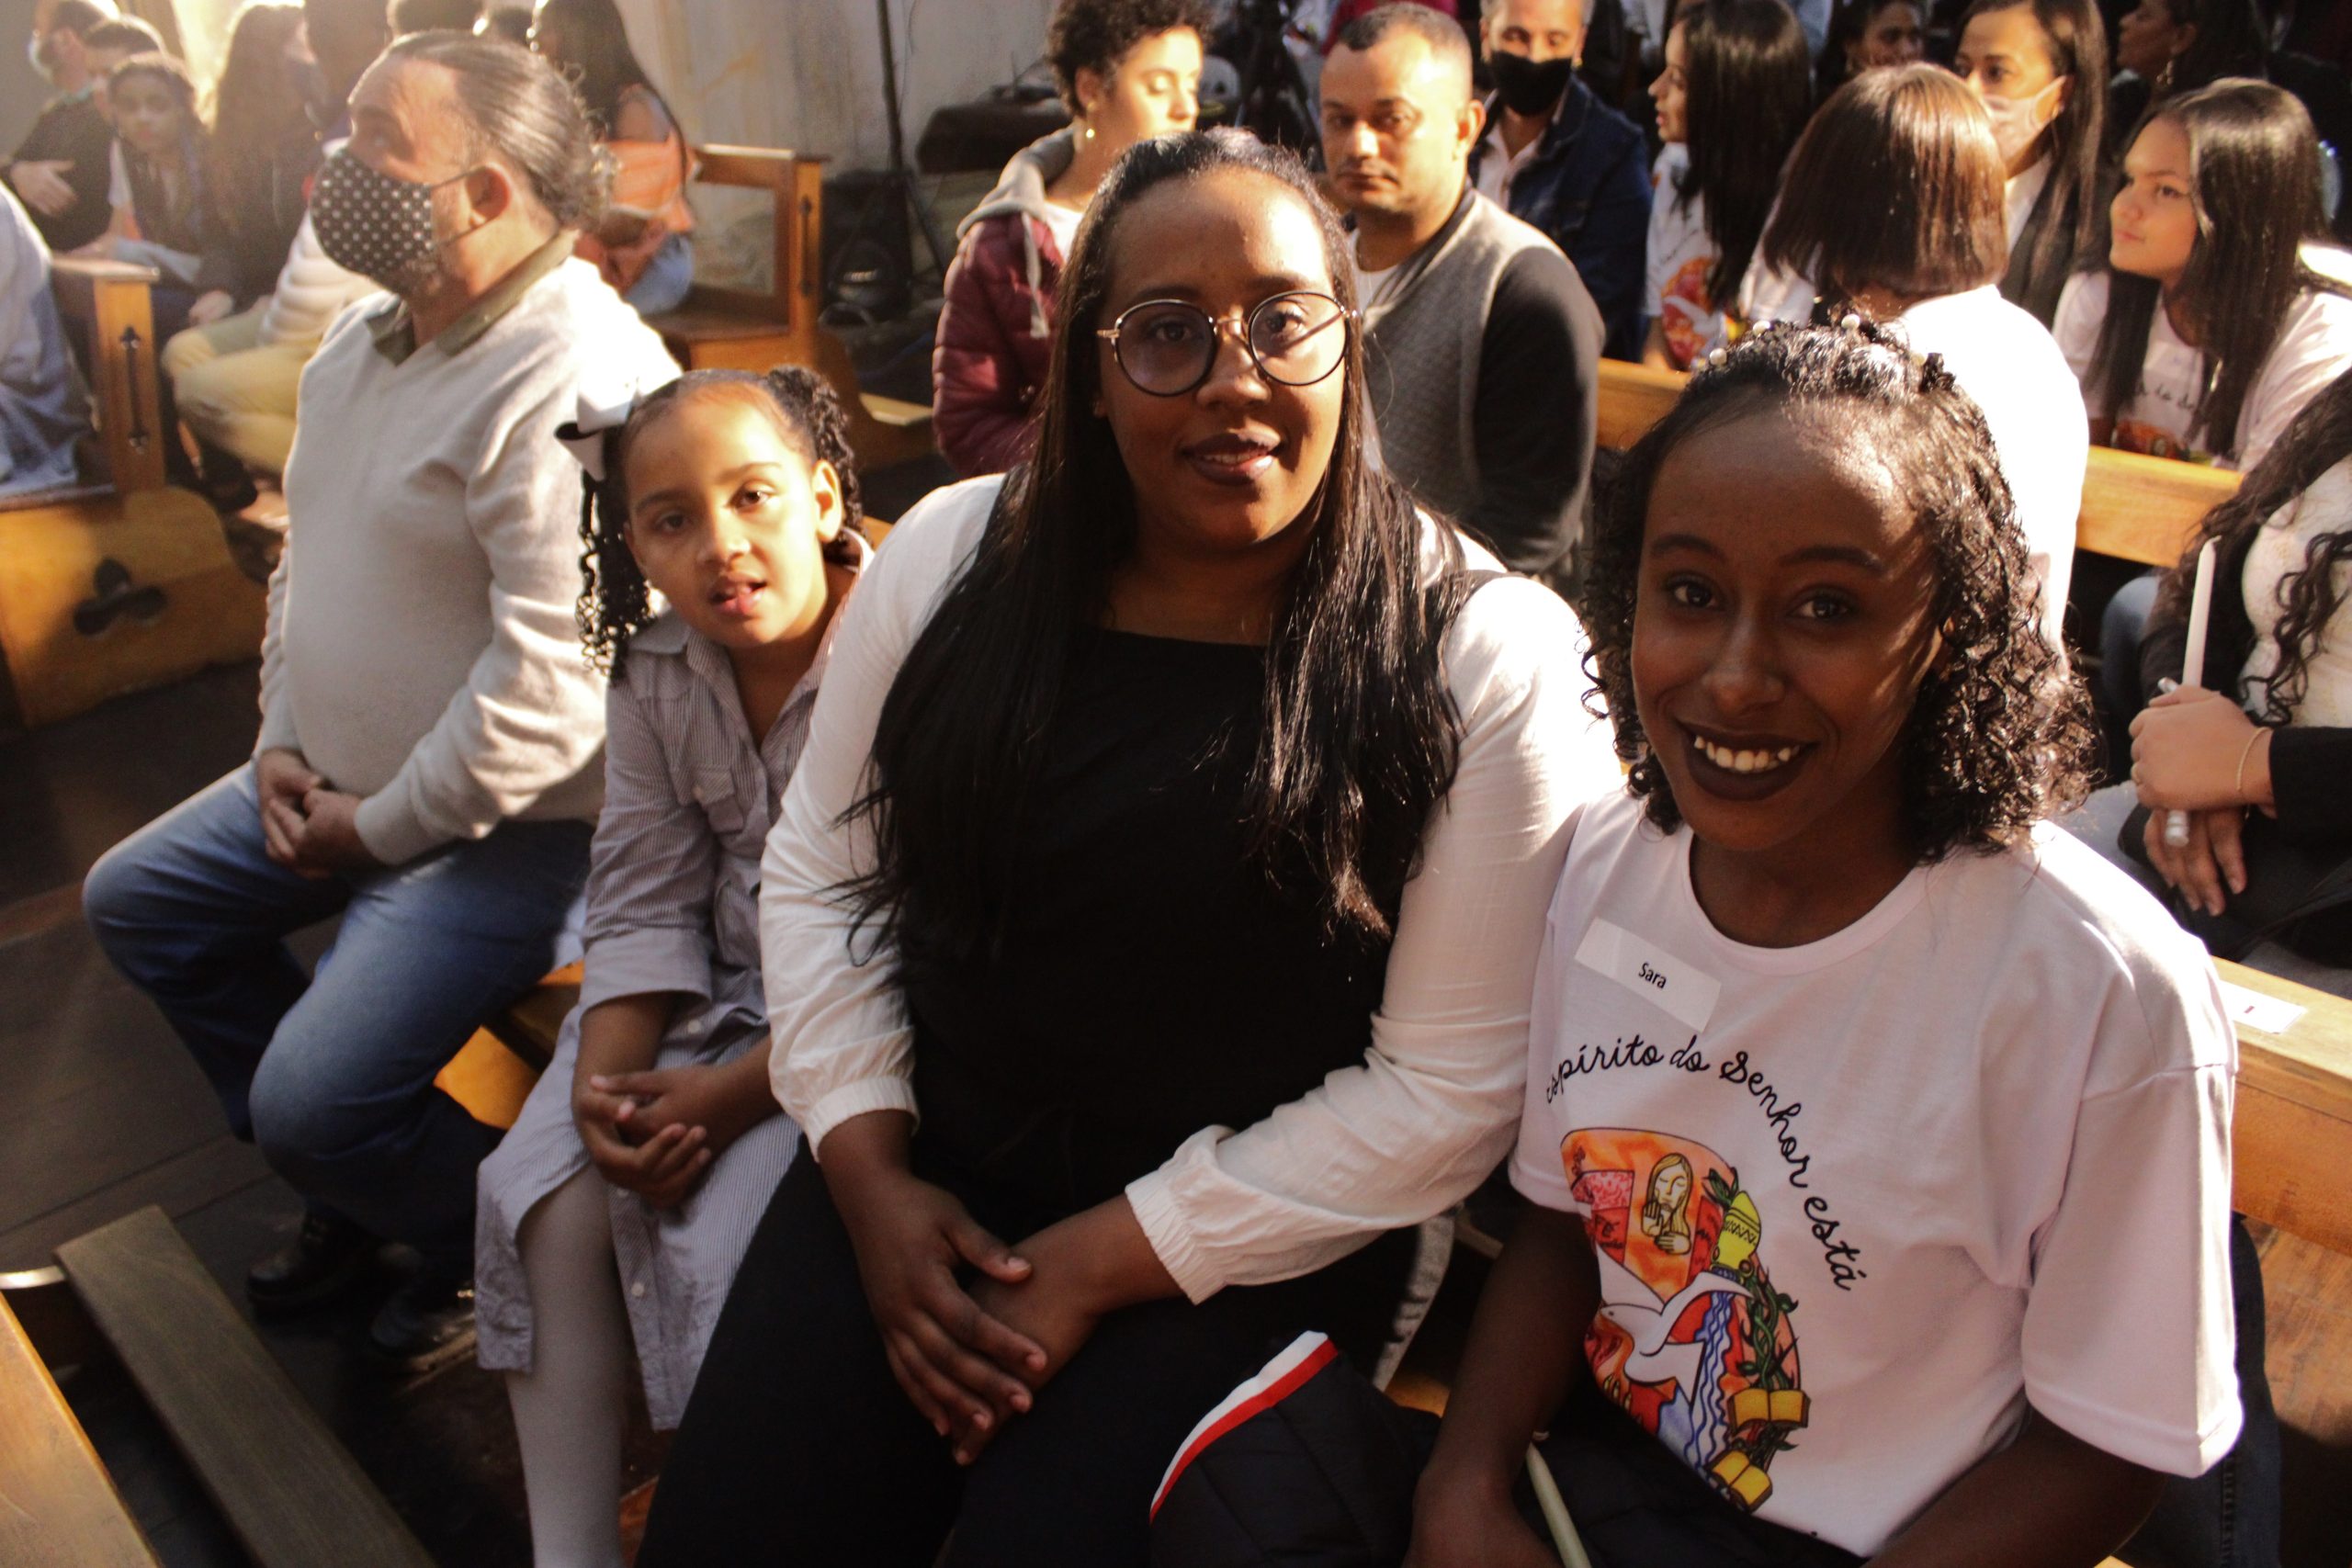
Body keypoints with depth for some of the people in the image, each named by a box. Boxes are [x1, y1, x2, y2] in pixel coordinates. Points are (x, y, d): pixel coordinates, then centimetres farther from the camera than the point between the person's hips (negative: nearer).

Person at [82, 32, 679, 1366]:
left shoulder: (576, 382, -26)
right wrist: (283, 742, 7)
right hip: (340, 784, 10)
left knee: (312, 1104, -17)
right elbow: (311, 554, 19)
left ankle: (492, 1234, 17)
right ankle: (354, 1181, 29)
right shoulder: (367, 341, 7)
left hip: (509, 828, -10)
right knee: (136, 900, 18)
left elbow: (555, 686, -30)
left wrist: (380, 827, -18)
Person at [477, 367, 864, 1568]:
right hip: (722, 993, 7)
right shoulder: (657, 674, 2)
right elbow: (645, 905, 3)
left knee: (726, 1245, -22)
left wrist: (731, 1094, -21)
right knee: (549, 1193, -9)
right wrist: (605, 1077, -13)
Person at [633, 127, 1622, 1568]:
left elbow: (1449, 1086, -13)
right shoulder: (955, 555, -1)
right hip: (916, 1169, 4)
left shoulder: (1489, 658, -14)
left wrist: (1104, 1263, -13)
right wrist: (868, 1167, -5)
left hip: (1247, 1243, -3)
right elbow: (821, 868, 7)